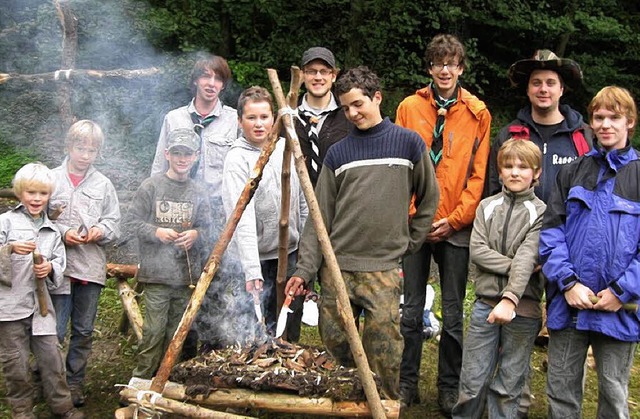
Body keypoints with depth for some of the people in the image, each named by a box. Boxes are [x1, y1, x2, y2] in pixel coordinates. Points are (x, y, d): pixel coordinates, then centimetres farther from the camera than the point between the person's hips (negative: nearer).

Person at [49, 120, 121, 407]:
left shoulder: (103, 184, 7)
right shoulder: (52, 179, 0)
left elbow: (114, 222, 9)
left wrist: (100, 231, -11)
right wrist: (62, 233, -14)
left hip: (91, 268, 3)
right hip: (58, 266, -2)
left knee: (84, 331, 12)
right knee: (54, 331, -1)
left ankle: (75, 381, 26)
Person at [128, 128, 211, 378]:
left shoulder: (199, 193, 7)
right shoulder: (151, 186, -2)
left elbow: (206, 229, 11)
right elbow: (133, 220, 0)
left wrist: (196, 234, -10)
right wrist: (156, 231, -15)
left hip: (187, 274, 4)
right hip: (157, 272, -3)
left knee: (177, 331, 11)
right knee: (154, 329, -4)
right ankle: (142, 378, 8)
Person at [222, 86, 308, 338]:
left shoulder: (287, 148, 4)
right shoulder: (237, 159, -16)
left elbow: (302, 202, 12)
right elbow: (243, 219, -24)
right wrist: (252, 269, -30)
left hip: (291, 253, 6)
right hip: (259, 259, -6)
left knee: (290, 329, 15)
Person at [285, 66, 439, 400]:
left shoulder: (408, 143, 3)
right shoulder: (338, 153, 8)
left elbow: (428, 199, 12)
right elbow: (321, 216, 5)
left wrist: (410, 242, 7)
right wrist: (305, 268, -2)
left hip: (384, 268, -2)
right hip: (337, 267, 3)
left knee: (384, 354, -7)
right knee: (334, 342, 7)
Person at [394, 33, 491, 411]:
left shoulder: (477, 114, 3)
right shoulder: (409, 108, 4)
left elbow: (478, 173, 1)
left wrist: (455, 219, -7)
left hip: (456, 228, 0)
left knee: (453, 315, 7)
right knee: (412, 311, 8)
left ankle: (450, 388, 19)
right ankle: (407, 383, 20)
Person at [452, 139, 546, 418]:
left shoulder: (541, 213, -1)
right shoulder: (487, 206, 10)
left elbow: (527, 258, -14)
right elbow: (476, 250, -1)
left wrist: (510, 298, -26)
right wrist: (513, 265, -13)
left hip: (522, 308, -2)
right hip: (485, 303, 2)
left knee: (507, 387, 6)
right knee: (472, 381, 5)